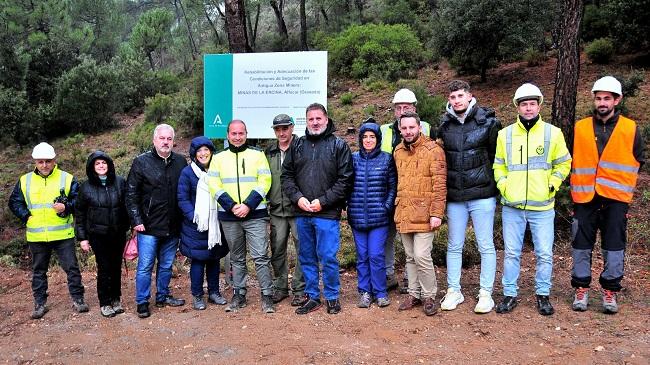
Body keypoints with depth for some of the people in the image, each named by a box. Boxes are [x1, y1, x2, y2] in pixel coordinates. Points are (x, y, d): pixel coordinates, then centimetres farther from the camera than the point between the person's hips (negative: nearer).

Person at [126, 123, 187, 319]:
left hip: (172, 227, 4)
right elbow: (131, 194, -4)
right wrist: (136, 220, -9)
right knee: (145, 266, 2)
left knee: (167, 265, 15)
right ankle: (142, 302, 14)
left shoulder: (181, 162, 5)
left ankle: (163, 296, 30)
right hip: (149, 227, -3)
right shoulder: (141, 162, -4)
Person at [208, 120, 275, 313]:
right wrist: (231, 206, -12)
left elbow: (264, 182, -4)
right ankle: (239, 295, 22)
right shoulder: (218, 158, 10)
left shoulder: (258, 155, 5)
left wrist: (248, 205, -15)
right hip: (229, 217, 2)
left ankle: (267, 296, 4)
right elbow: (214, 186, 1)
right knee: (237, 259, 12)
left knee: (260, 256, -6)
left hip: (255, 214, -2)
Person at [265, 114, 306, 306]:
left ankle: (300, 289, 13)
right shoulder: (269, 152, 11)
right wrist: (267, 200, 15)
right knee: (277, 250, 11)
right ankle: (280, 287, 25)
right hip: (277, 210, 5)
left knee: (302, 249, 1)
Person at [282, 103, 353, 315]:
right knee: (306, 257, 12)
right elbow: (287, 175, 10)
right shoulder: (298, 145, 11)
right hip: (301, 213, 4)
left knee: (328, 257, 0)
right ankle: (312, 297, 26)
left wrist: (323, 201, -12)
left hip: (327, 213, -4)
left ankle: (332, 297, 18)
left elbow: (345, 179, -7)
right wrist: (297, 197, -6)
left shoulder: (338, 145, -1)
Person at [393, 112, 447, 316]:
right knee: (410, 257, 14)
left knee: (422, 256, -8)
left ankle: (429, 296, 10)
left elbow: (440, 184, -12)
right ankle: (414, 294, 26)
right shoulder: (398, 152, 11)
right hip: (403, 213, 6)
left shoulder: (433, 150, -8)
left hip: (423, 214, -6)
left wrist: (437, 213, -17)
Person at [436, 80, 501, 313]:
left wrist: (494, 183, 2)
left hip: (482, 195, -3)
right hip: (454, 197, 3)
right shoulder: (444, 126, 6)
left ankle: (486, 294, 16)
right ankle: (454, 291, 22)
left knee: (486, 246, 5)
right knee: (454, 246, 10)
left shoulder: (488, 123, -4)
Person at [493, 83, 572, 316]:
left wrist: (552, 185, -2)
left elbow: (563, 164, 10)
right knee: (511, 253, 8)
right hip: (512, 206, 1)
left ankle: (543, 295, 23)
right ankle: (510, 294, 20)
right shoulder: (505, 134, 5)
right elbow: (498, 165, 13)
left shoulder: (553, 133, 2)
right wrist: (503, 185, -1)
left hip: (542, 206, -1)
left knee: (544, 254, 6)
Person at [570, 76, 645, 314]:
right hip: (585, 197, 1)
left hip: (616, 198, -1)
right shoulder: (580, 128, 5)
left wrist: (620, 181, 6)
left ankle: (610, 291, 17)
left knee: (614, 246, 4)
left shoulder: (630, 129, 4)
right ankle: (581, 289, 17)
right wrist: (580, 181, 6)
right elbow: (572, 159, 13)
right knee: (581, 245, 5)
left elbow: (638, 160, 12)